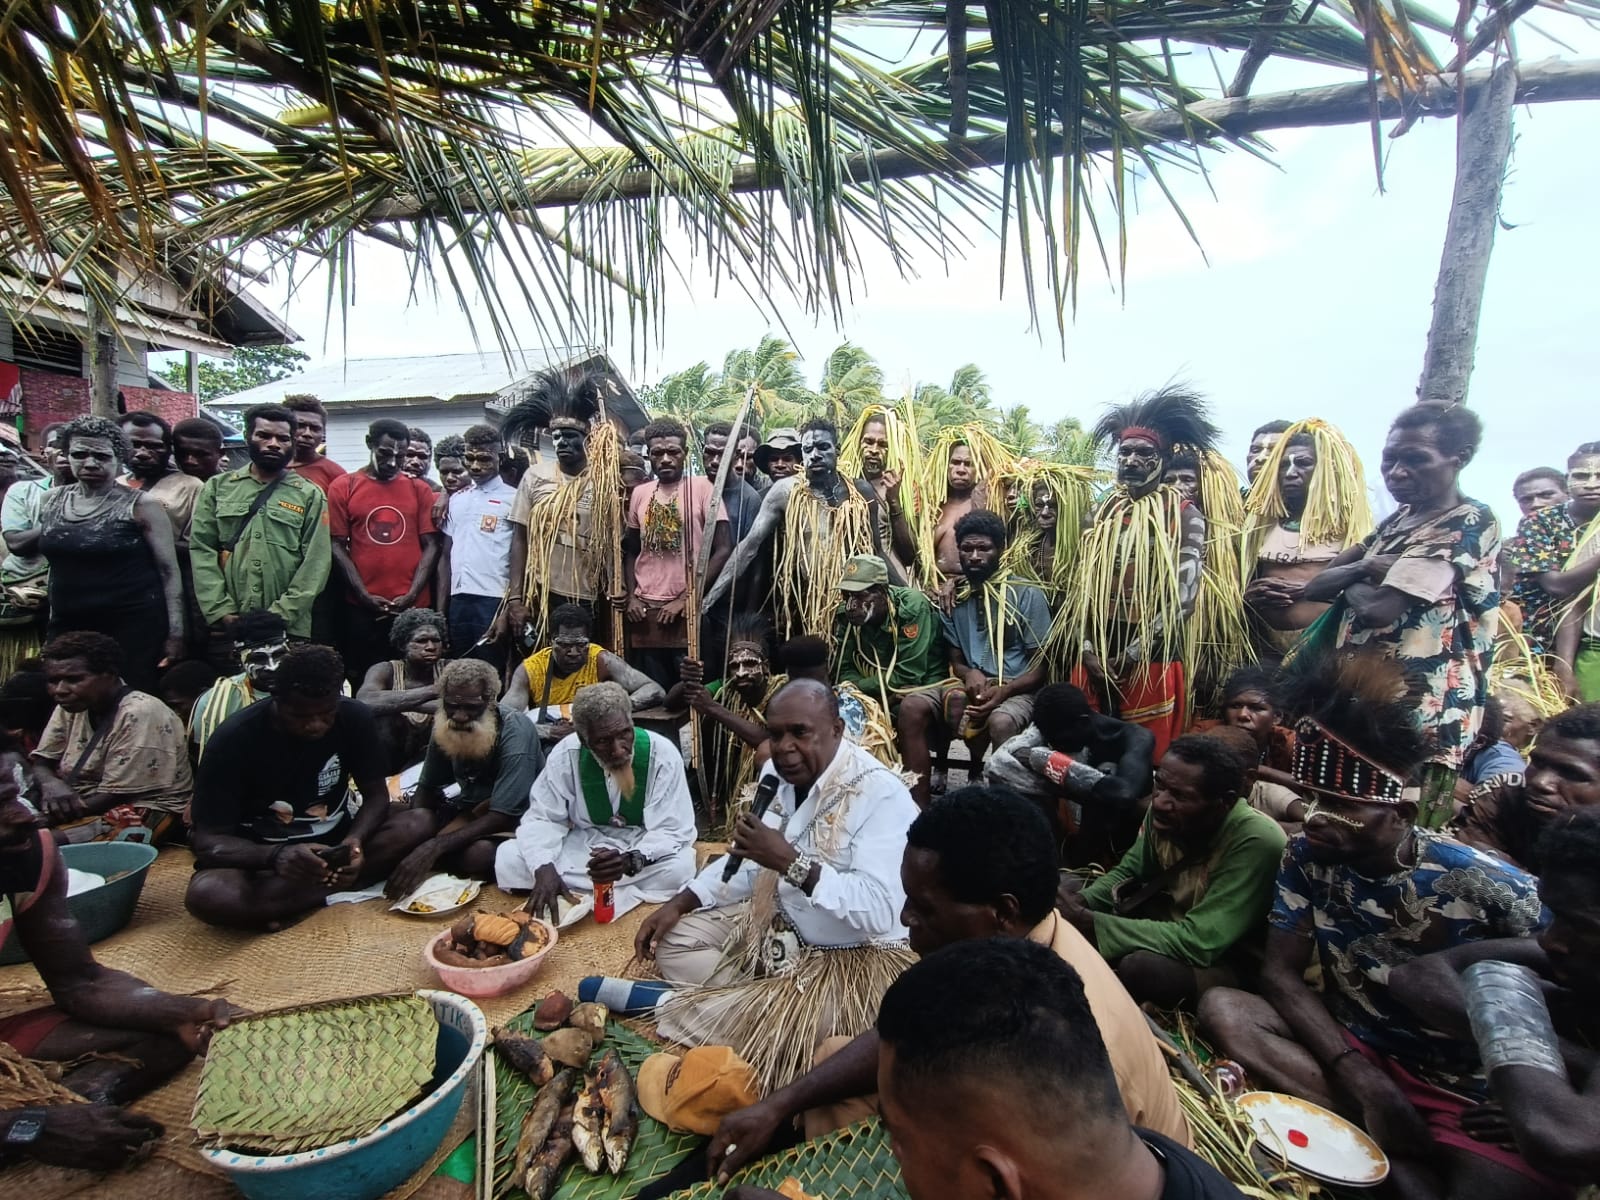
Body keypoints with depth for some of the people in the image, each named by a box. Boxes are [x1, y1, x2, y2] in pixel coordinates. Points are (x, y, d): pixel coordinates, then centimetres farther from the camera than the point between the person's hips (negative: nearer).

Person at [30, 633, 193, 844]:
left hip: (145, 810, -7)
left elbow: (115, 795, -18)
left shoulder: (138, 714, -21)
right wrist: (50, 783, -17)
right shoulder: (70, 706, 4)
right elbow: (41, 763, 7)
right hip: (87, 804, 7)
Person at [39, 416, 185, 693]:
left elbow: (169, 571, -6)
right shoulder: (52, 500, 9)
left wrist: (175, 631, -11)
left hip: (134, 626, -5)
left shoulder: (141, 506, -6)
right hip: (67, 625, 5)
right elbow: (54, 561, 21)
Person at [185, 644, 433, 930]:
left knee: (419, 823, -23)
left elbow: (375, 795, -6)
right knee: (206, 895, -36)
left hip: (333, 840, 2)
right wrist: (276, 855, -39)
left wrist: (355, 840, -29)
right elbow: (207, 839, -19)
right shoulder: (234, 739, -21)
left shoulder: (355, 718, -14)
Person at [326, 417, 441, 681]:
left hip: (413, 606, 1)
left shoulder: (419, 489, 7)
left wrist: (412, 595, -7)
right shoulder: (343, 487, 5)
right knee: (362, 678, 8)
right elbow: (338, 546, 1)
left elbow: (430, 545, 3)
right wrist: (364, 596, -7)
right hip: (361, 607, 0)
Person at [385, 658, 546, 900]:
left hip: (517, 816, -6)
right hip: (472, 808, 6)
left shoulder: (515, 732, -27)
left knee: (479, 853, -35)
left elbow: (502, 816, -29)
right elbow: (426, 789, 1)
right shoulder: (446, 726, -10)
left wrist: (434, 847, -37)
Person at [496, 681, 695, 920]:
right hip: (583, 844, 3)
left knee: (679, 867, -35)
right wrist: (544, 867, -31)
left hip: (644, 849, -2)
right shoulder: (566, 753, -16)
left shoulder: (662, 753, -21)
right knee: (508, 858, -19)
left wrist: (631, 860, -40)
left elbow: (673, 830, -20)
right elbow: (542, 818, -10)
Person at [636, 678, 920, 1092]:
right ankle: (759, 998, -7)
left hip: (855, 956, -7)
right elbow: (749, 861, 11)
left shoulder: (881, 794, -26)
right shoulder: (778, 773, -3)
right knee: (672, 941, 4)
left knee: (757, 1029, -29)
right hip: (779, 924, 8)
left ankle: (674, 1004, 0)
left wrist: (790, 862, -36)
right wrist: (678, 903, 1)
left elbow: (880, 912, -33)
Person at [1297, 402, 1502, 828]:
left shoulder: (1468, 522, -10)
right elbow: (1318, 585, 12)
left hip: (1418, 706, -8)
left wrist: (1350, 582, -1)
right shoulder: (1401, 519, 15)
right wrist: (1366, 571, -6)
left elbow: (1380, 608, -20)